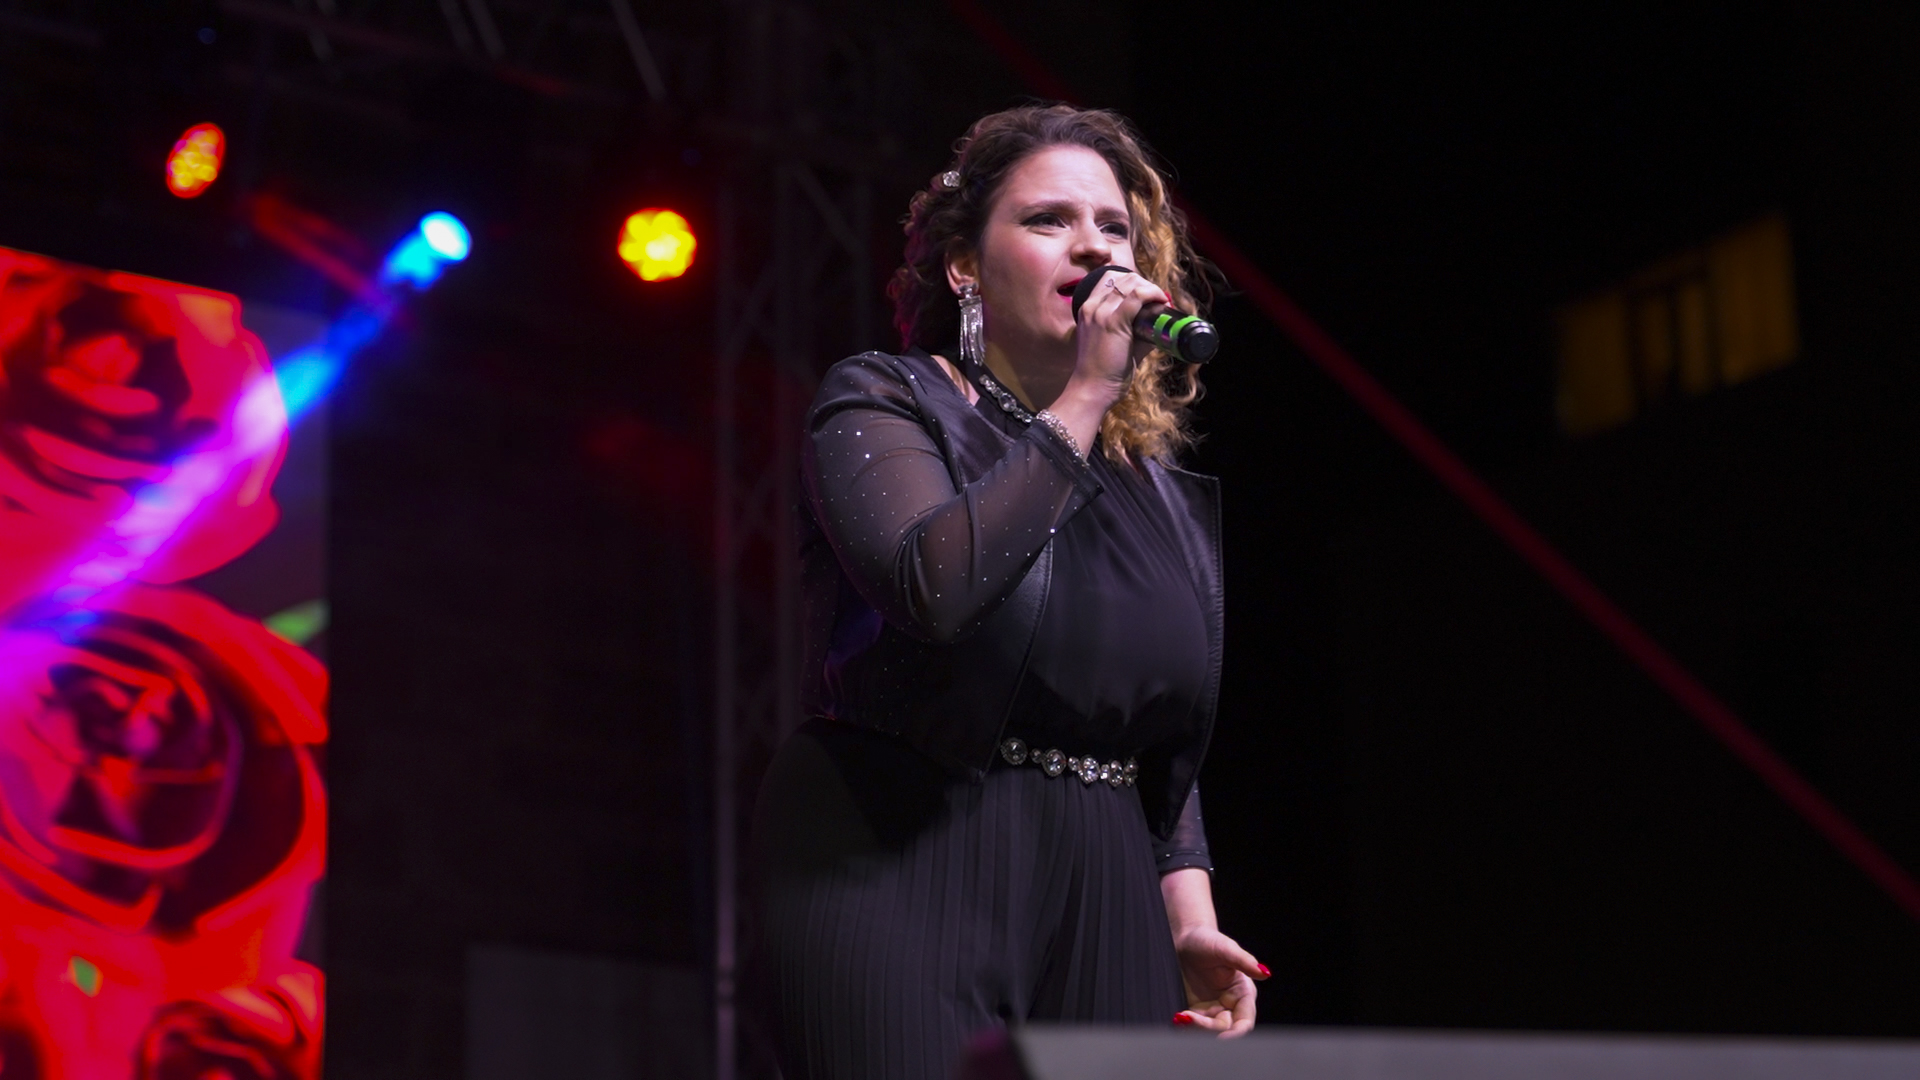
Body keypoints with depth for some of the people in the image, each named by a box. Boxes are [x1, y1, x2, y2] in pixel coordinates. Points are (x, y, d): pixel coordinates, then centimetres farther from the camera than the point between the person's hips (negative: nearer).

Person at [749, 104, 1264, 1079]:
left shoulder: (1157, 487, 17)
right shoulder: (881, 404, 0)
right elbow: (935, 585, -22)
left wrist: (1190, 920, 7)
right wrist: (1082, 401, -15)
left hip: (1100, 896, 6)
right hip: (894, 879, -5)